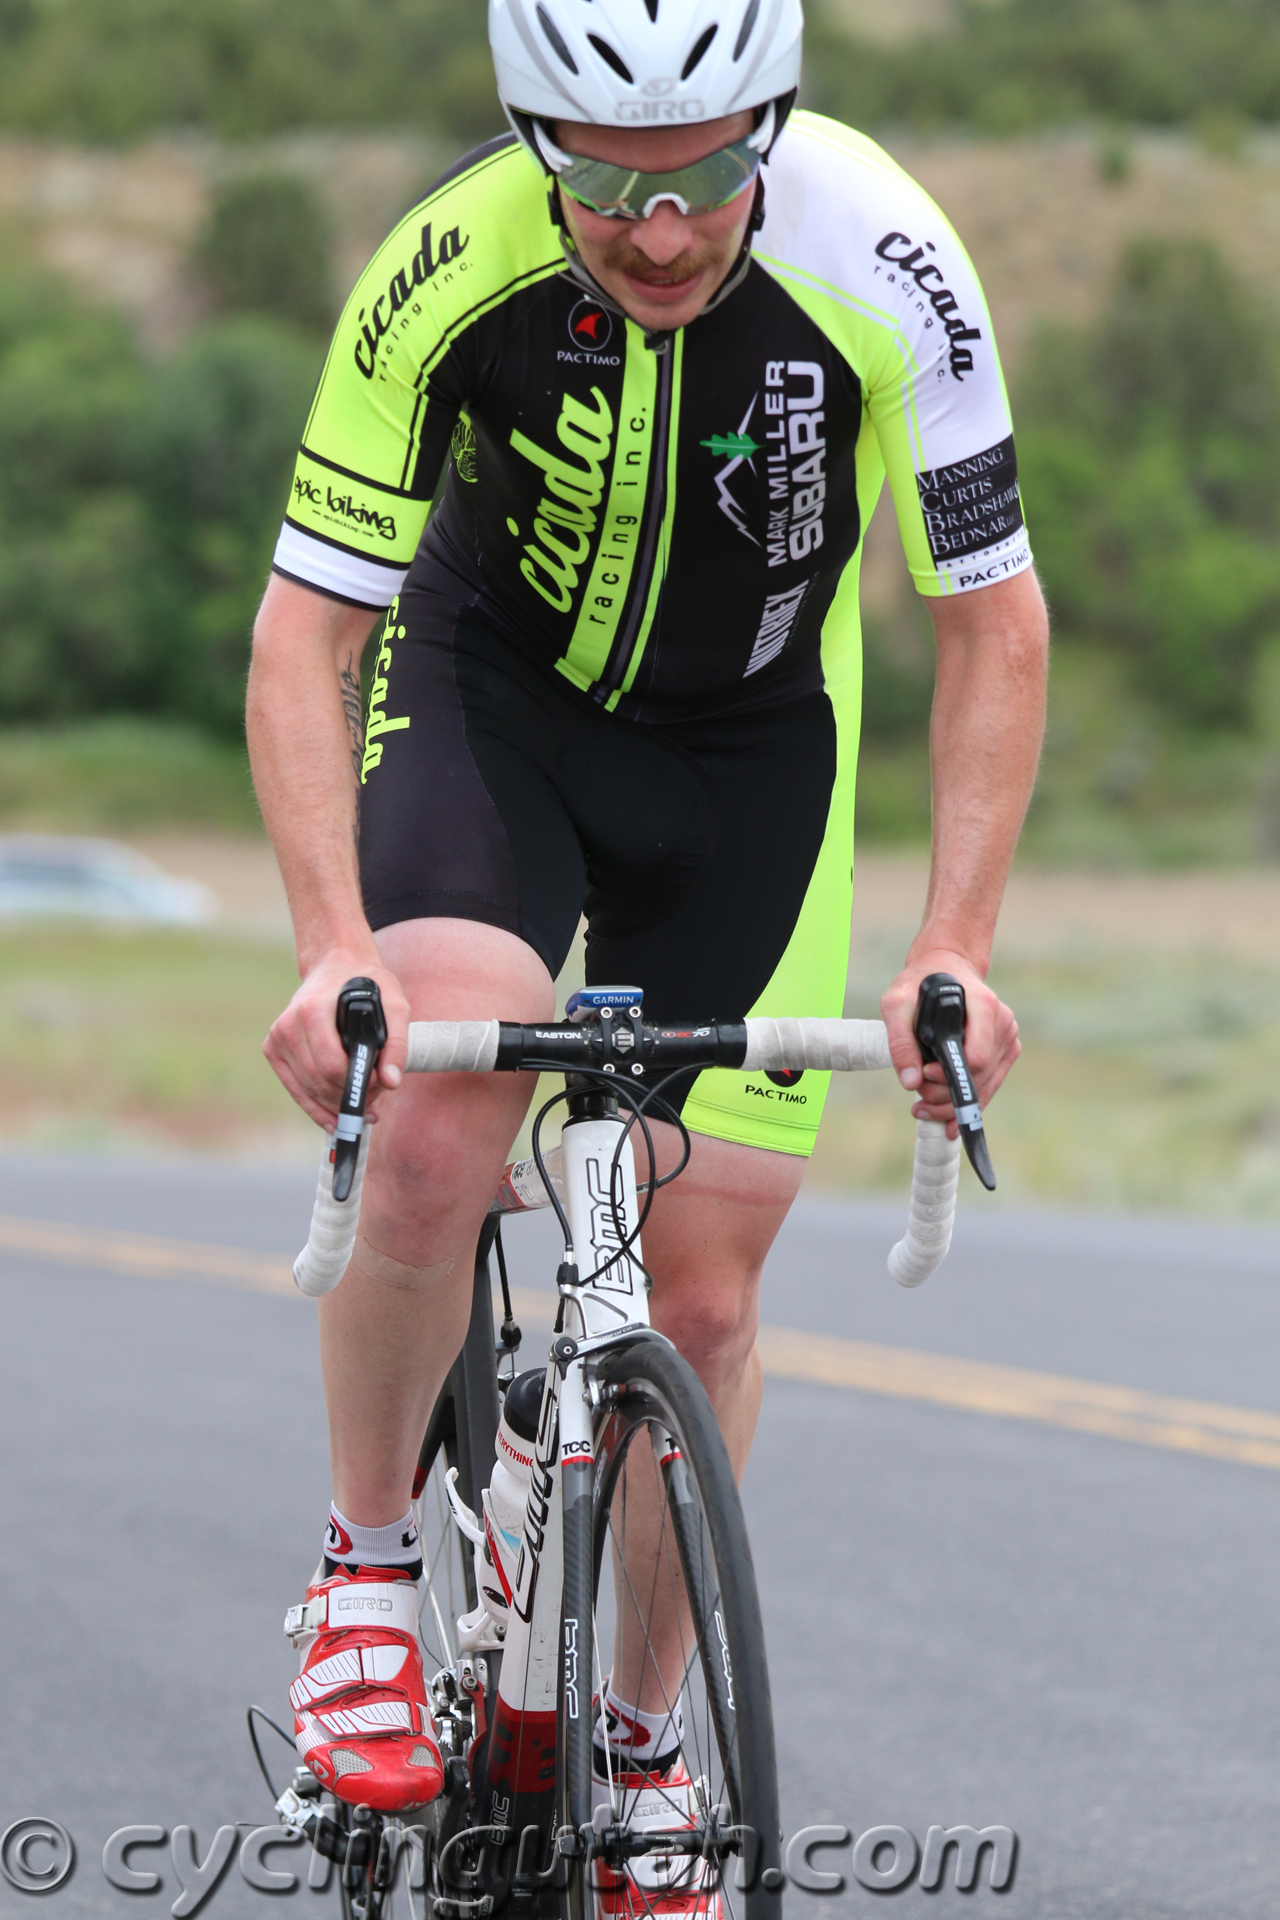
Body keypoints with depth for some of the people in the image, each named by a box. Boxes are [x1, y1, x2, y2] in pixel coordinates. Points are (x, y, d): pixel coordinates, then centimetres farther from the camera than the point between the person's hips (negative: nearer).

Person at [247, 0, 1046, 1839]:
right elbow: (305, 635, -22)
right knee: (432, 1133, -28)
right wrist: (333, 953, -36)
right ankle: (367, 1566, -3)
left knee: (701, 1291, -1)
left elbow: (994, 622, -18)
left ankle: (643, 1738, 22)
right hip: (488, 699, -1)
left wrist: (954, 950, -27)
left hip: (749, 749, 1)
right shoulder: (447, 275, -28)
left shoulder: (883, 264, -28)